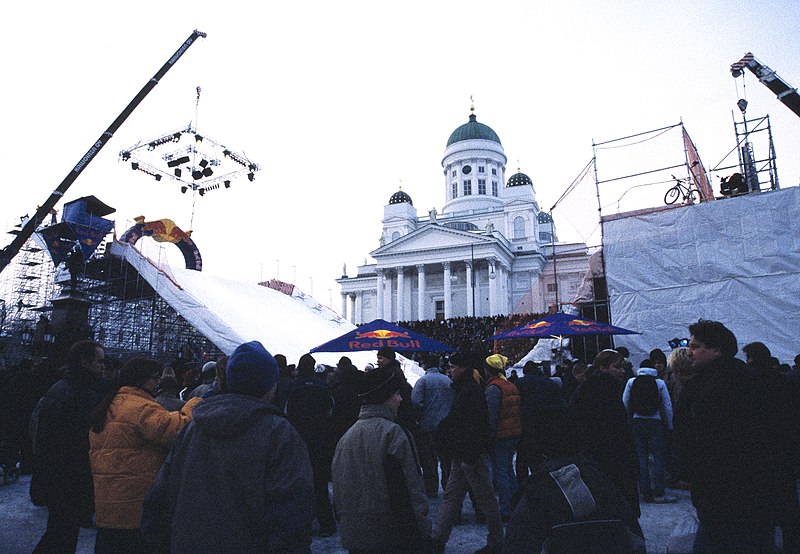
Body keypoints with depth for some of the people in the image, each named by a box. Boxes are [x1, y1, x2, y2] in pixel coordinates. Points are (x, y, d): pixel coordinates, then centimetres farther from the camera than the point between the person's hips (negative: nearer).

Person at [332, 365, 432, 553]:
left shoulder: (346, 437, 5)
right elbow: (411, 489, -17)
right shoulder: (393, 433, -17)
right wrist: (421, 533, -9)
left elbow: (338, 489, 12)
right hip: (393, 538, -7)